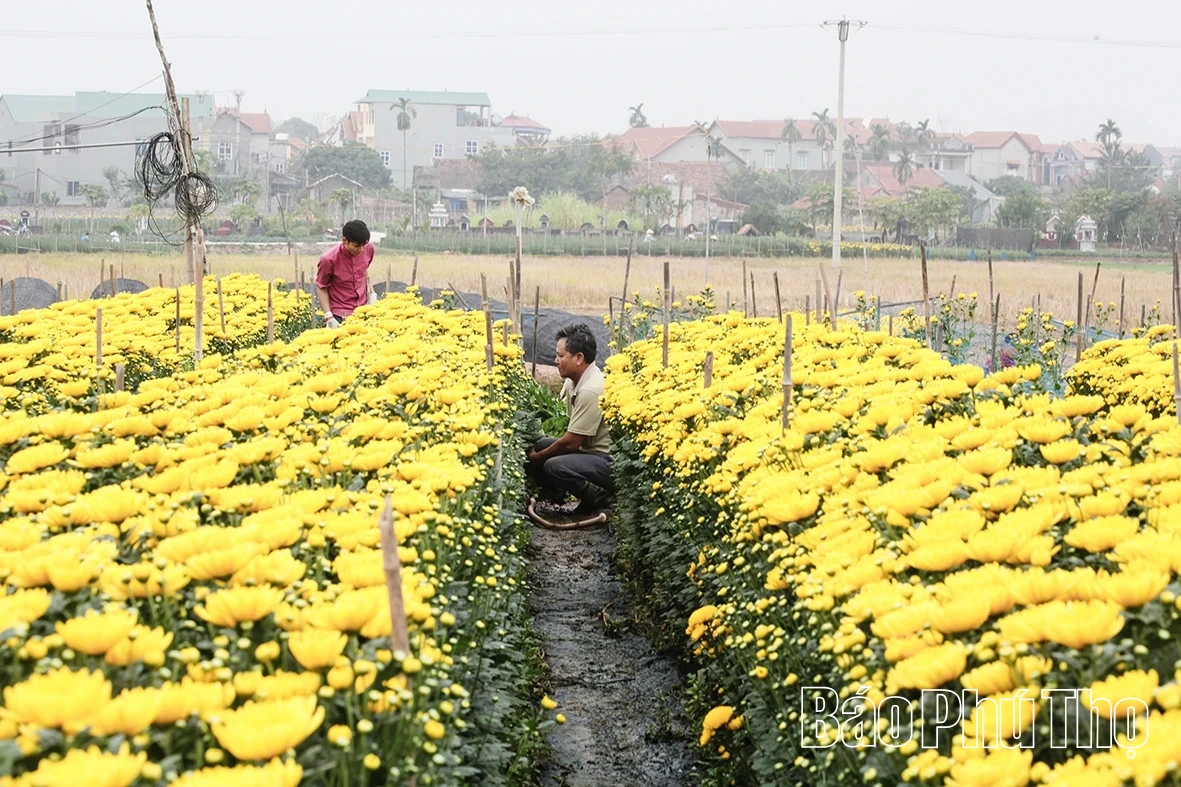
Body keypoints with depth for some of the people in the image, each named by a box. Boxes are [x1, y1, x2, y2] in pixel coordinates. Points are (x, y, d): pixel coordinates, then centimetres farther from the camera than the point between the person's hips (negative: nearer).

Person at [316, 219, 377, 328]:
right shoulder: (329, 260, -18)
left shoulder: (368, 249, -5)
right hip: (340, 317, -4)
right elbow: (321, 288, -5)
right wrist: (328, 317, -12)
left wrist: (370, 290, 6)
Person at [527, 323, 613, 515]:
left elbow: (570, 442, -21)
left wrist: (537, 457, -7)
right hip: (587, 450, 10)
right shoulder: (573, 381, 3)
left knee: (554, 467, -30)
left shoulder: (591, 390, -25)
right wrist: (534, 450, -3)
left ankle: (601, 499, -8)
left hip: (610, 461, -10)